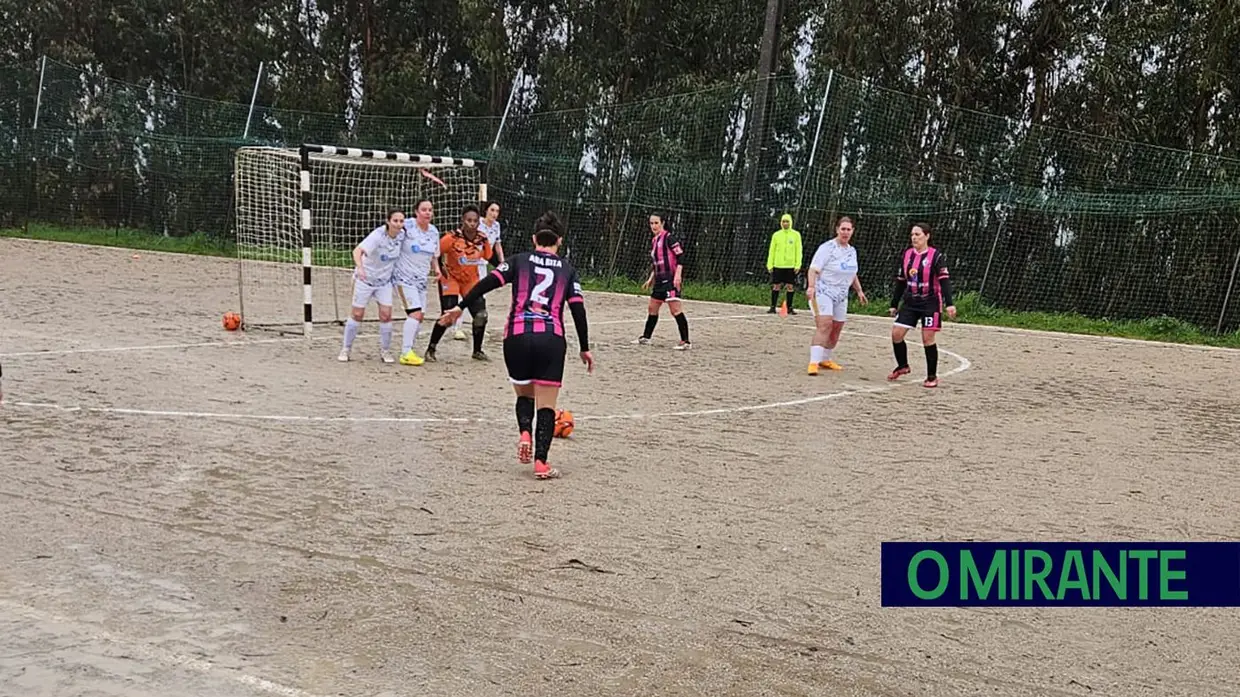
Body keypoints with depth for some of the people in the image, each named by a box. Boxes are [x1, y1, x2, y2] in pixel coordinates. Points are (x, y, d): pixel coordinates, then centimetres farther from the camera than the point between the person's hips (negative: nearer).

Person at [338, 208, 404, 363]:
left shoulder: (401, 234, -11)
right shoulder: (378, 235, -28)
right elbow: (357, 251, -41)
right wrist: (360, 267, -59)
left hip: (385, 281, 4)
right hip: (365, 279, -4)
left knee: (386, 315, -4)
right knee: (357, 314, 3)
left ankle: (385, 351, 11)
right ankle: (346, 349, 18)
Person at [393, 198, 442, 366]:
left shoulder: (434, 231, 8)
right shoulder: (407, 226, -12)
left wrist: (436, 269, 4)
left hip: (421, 280, 7)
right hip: (404, 277, -7)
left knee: (420, 317, 5)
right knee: (416, 313, -18)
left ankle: (407, 351, 18)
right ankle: (406, 354, -13)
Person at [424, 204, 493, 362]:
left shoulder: (483, 240, -11)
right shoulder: (452, 238, -22)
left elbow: (489, 257, 5)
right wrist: (441, 267, -22)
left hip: (471, 280, 4)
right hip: (451, 278, -4)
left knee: (481, 315, -2)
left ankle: (477, 351, 19)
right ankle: (431, 349, 4)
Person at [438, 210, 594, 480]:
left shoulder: (519, 261, 12)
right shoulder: (567, 270, 13)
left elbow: (487, 283, 0)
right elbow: (578, 310, 7)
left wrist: (460, 307, 1)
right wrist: (585, 348, 13)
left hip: (517, 336, 1)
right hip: (551, 339, -1)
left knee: (524, 395, 22)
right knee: (546, 405, 5)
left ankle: (525, 433, -4)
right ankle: (541, 461, -5)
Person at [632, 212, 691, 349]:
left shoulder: (669, 238, -10)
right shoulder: (654, 241, 16)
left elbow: (680, 255, -15)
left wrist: (677, 275, -22)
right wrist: (651, 279, 24)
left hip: (671, 279, -9)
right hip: (660, 280, 9)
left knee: (675, 310, -13)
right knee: (652, 308, 16)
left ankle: (686, 342, -12)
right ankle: (646, 337, 29)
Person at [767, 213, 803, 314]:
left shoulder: (796, 235, 4)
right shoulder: (776, 235, 7)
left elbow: (798, 251, 3)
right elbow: (771, 251, 9)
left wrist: (798, 265, -5)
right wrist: (770, 265, 2)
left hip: (791, 266, -1)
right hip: (778, 265, 1)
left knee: (790, 287, 2)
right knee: (775, 286, 0)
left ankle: (790, 308, 10)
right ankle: (773, 307, 6)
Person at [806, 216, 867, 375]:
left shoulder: (852, 251, 12)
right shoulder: (827, 247, -12)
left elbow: (852, 274, 26)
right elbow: (814, 269, -19)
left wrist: (859, 291, 23)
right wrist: (811, 286, -32)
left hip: (841, 295, 8)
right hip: (823, 292, -8)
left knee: (837, 329, 11)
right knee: (824, 325, -21)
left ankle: (826, 359, 30)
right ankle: (814, 362, -25)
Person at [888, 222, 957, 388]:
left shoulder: (935, 256, -10)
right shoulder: (906, 255, 5)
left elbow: (945, 280, -14)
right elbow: (901, 281, 12)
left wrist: (949, 303, -24)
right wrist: (894, 304, 14)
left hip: (931, 303, -5)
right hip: (910, 302, 5)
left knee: (927, 339, -4)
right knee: (896, 333, -2)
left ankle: (932, 376, 9)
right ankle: (902, 366, 21)